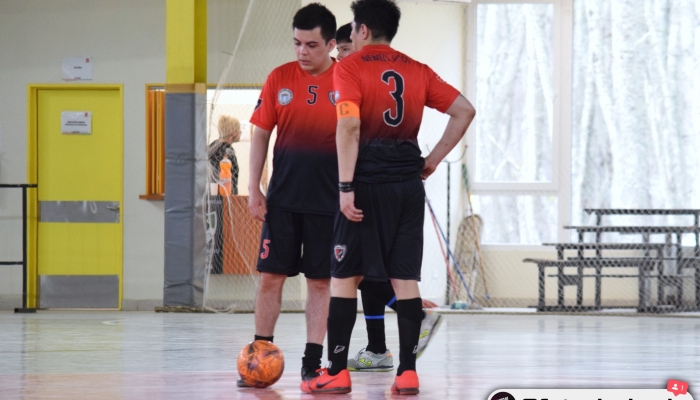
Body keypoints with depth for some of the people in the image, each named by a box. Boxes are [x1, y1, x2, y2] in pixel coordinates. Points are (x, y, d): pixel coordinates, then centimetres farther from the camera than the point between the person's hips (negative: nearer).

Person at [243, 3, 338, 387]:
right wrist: (254, 189, 0)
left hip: (328, 201, -1)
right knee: (271, 275, 1)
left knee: (320, 281, 3)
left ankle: (312, 362, 9)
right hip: (282, 198, 1)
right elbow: (261, 134, 6)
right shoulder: (279, 78, 2)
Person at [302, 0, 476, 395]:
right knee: (406, 279, 5)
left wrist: (346, 188, -15)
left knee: (344, 277, 4)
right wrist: (434, 159, 10)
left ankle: (337, 372, 3)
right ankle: (408, 372, 2)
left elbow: (349, 127, -14)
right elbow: (465, 111, 8)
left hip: (367, 183, -4)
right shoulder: (417, 71, 11)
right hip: (409, 184, 4)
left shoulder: (350, 67, -3)